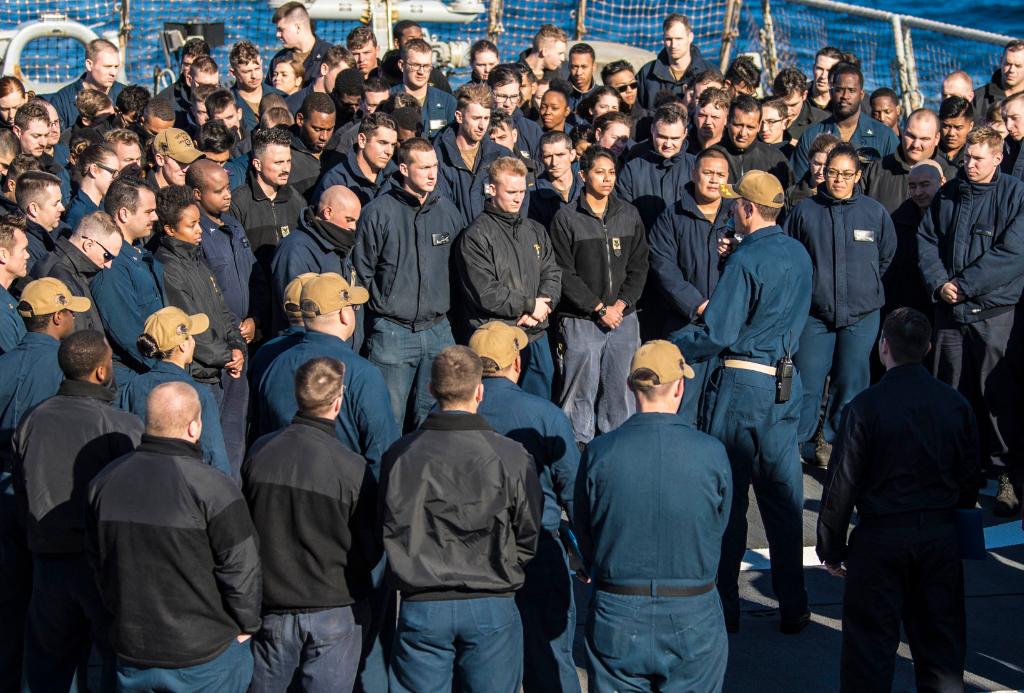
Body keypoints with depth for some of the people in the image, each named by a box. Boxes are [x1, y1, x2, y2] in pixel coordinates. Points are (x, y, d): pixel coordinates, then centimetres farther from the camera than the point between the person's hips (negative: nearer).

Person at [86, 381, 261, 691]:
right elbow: (241, 567, -16)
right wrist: (246, 626, 0)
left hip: (132, 653, 5)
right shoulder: (212, 488, -20)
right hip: (206, 657, -5)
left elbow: (97, 561, 9)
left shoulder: (104, 482, -1)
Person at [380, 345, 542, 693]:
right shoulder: (511, 456, -8)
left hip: (421, 608, 1)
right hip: (492, 607, -1)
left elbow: (389, 532, 5)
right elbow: (529, 536, 1)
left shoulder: (399, 455, -4)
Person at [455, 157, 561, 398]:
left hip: (537, 337, 6)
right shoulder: (476, 236, -8)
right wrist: (530, 305, -9)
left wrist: (542, 306, -10)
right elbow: (485, 293, -15)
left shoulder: (536, 231, 14)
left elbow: (552, 275, 10)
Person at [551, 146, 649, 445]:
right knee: (582, 389, -3)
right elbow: (564, 274, -7)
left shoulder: (629, 214, 9)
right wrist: (600, 308, -10)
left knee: (621, 389, 6)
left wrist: (622, 303, -4)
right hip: (581, 320, -4)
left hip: (624, 318, 4)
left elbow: (639, 266, 10)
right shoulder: (566, 218, -4)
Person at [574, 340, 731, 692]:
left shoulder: (599, 453, -10)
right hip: (693, 620, 0)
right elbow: (719, 528, 3)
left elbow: (584, 537, 2)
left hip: (617, 618, 0)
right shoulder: (712, 453, -10)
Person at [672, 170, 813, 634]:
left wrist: (668, 349, -4)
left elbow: (716, 334, -18)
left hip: (742, 385, -7)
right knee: (783, 494, 10)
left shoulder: (746, 260, -16)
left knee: (727, 495, 2)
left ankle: (723, 608, 9)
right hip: (786, 383, 7)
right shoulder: (799, 254, 8)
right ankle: (793, 608, 14)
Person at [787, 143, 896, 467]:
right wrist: (806, 288, 5)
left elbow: (886, 256, 15)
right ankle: (800, 443, 13)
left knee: (850, 381, 7)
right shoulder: (805, 211, -2)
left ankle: (833, 440, 22)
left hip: (861, 314, 1)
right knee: (807, 382, -1)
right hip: (814, 312, -1)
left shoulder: (875, 213, 1)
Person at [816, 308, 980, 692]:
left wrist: (831, 548, 0)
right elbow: (969, 478, 7)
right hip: (941, 538, 4)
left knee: (870, 646, 5)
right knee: (940, 638, 14)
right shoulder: (956, 403, -1)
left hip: (880, 540, -4)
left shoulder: (865, 406, -14)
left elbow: (842, 484, -11)